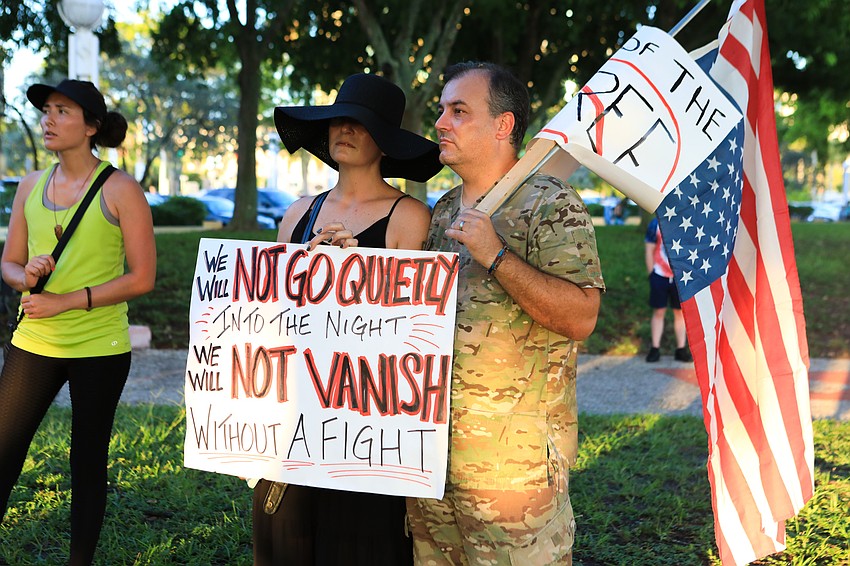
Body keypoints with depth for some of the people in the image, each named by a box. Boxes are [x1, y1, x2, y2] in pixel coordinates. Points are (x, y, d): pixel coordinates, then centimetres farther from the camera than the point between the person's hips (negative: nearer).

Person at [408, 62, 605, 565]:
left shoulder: (554, 205, -9)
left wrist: (495, 256, -22)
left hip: (513, 458, -7)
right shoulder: (445, 210, 15)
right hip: (432, 446, 7)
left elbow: (581, 318, -19)